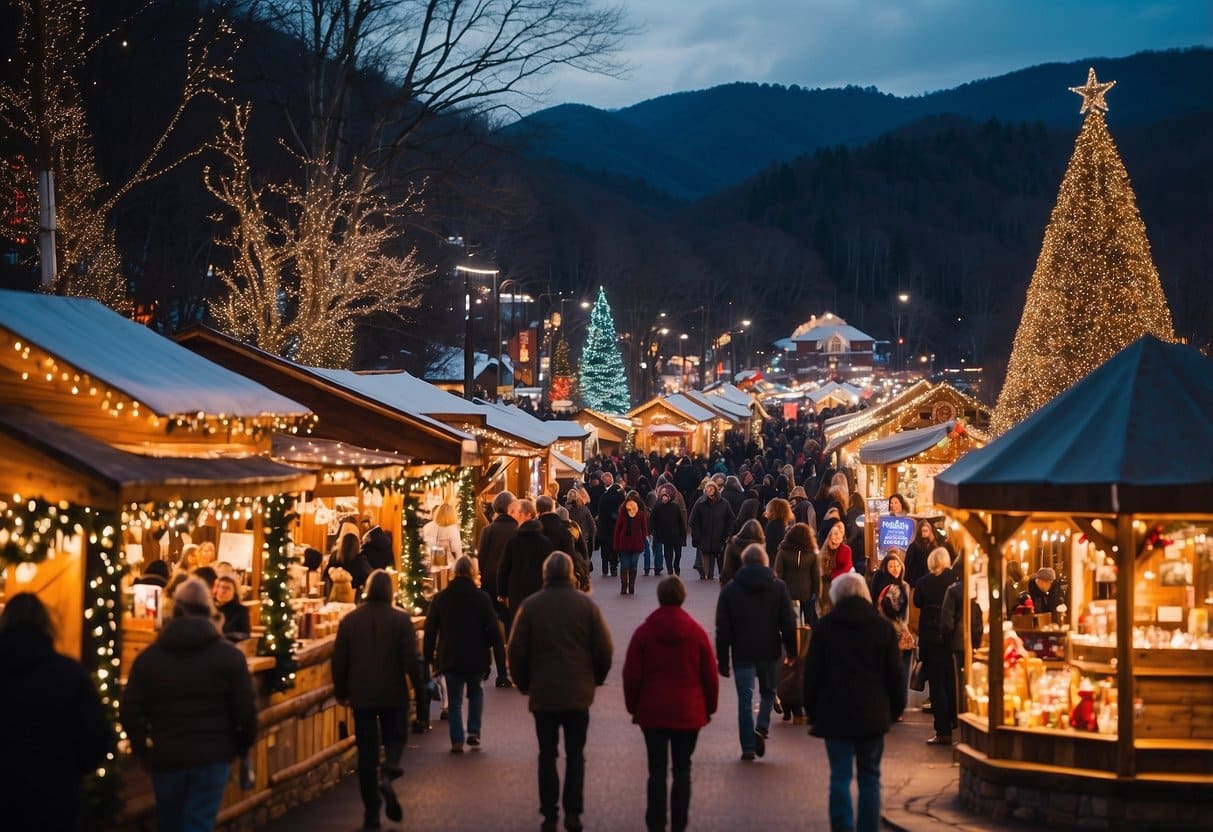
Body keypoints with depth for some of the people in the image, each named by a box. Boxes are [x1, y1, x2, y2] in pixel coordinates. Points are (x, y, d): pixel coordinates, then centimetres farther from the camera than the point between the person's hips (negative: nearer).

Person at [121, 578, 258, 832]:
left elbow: (130, 711, 1)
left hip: (165, 756, 2)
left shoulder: (148, 656, 2)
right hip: (212, 756, -2)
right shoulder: (229, 655, -4)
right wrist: (242, 746, 11)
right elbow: (245, 711, -6)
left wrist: (143, 749, 15)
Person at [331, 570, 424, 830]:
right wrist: (420, 689, 2)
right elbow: (411, 659, -9)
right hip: (394, 694, -2)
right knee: (395, 738, 16)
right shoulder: (401, 619, -8)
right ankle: (388, 774, -17)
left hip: (362, 696, 2)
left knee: (367, 752, 9)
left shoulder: (349, 621, -1)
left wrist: (341, 692, 13)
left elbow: (339, 660, 2)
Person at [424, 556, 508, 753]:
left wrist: (429, 658, 12)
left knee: (455, 699, 11)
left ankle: (457, 740, 3)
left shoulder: (440, 599, 0)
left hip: (450, 659, 0)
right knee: (476, 693, 23)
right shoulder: (482, 598, -6)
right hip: (477, 659, 0)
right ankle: (474, 732, 11)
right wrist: (501, 663, -2)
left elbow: (430, 631, 4)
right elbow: (495, 633, -6)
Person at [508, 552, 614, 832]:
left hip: (542, 693, 0)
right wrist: (594, 680, 13)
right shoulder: (587, 605, -4)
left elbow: (516, 651, -4)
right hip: (578, 693, 0)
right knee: (575, 754, 10)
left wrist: (524, 683, 10)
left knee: (547, 754, 8)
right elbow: (604, 649, -3)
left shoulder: (530, 606, -6)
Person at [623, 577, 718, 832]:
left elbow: (631, 676, -2)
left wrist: (633, 708, 9)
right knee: (682, 770, 7)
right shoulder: (697, 632, -2)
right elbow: (710, 676, 1)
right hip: (688, 713, 0)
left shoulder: (643, 632, -3)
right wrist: (709, 708, 13)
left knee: (657, 771, 4)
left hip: (653, 712, 0)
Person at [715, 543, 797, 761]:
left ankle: (748, 747, 2)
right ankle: (762, 727, -4)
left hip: (742, 653, -1)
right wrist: (791, 652, 8)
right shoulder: (778, 587, 1)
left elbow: (723, 628, 0)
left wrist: (722, 659, 4)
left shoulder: (730, 589, 0)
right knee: (768, 692, 19)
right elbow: (788, 623, 0)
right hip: (769, 652, 1)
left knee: (745, 699, 4)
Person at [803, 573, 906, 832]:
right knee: (870, 777, 10)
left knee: (840, 776, 1)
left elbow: (812, 674, 1)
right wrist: (895, 710, 13)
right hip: (873, 714, 1)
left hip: (835, 714, -1)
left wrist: (812, 711, 9)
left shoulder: (824, 626, -1)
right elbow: (895, 675, 4)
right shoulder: (883, 627, 3)